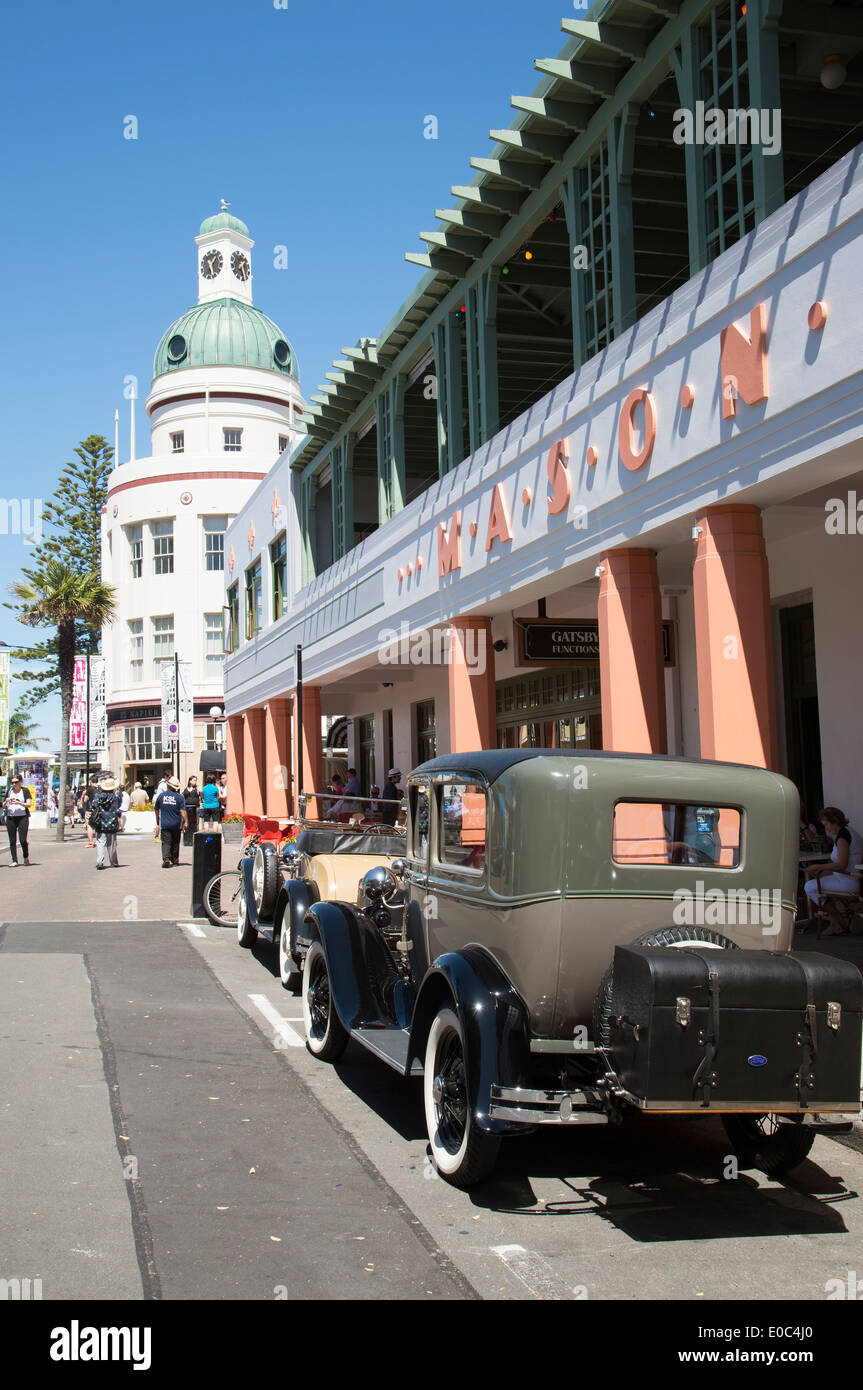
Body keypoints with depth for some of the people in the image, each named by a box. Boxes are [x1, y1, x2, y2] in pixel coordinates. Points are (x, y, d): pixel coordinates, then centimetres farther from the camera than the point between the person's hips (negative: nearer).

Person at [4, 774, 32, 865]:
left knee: (23, 840, -8)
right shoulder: (9, 791, 14)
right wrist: (6, 802, -6)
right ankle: (14, 861, 5)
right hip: (10, 818, 3)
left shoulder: (25, 791, 4)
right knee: (12, 841, 0)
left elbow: (28, 804, -4)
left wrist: (19, 803, -19)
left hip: (22, 817, -3)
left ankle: (26, 858, 15)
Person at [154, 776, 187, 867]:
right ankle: (175, 859, 26)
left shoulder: (160, 795, 0)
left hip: (164, 824, 0)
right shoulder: (179, 797, -6)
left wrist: (158, 822, 24)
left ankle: (166, 858, -23)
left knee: (166, 842, -3)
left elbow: (157, 810, 11)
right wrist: (184, 822, -4)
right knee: (175, 842, 16)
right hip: (176, 824, 0)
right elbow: (182, 811, -11)